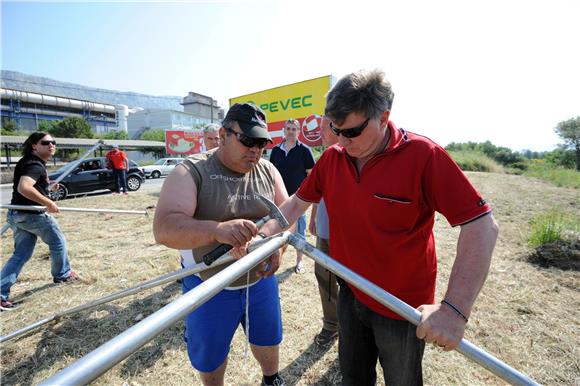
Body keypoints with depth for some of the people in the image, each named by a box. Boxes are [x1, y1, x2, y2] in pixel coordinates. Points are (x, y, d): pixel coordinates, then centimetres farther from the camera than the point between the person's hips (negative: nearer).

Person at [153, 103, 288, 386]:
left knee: (268, 337, 25)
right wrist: (217, 229, -47)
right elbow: (164, 229, -29)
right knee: (210, 355, 20)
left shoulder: (268, 171, -4)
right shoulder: (191, 171, -18)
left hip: (261, 278, 4)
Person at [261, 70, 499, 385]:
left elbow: (481, 225, -23)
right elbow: (298, 202, 4)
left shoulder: (423, 156, -22)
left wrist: (455, 308, -32)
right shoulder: (331, 159, -8)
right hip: (350, 294, 4)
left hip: (404, 307, -3)